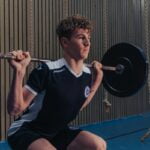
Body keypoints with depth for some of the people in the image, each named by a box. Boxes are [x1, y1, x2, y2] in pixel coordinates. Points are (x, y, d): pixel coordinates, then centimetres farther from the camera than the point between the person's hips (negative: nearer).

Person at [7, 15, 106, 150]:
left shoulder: (87, 74, -4)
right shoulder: (47, 71, -26)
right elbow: (14, 109, -26)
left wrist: (97, 79, 10)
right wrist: (19, 71, -37)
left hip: (57, 132, 8)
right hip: (26, 132, -7)